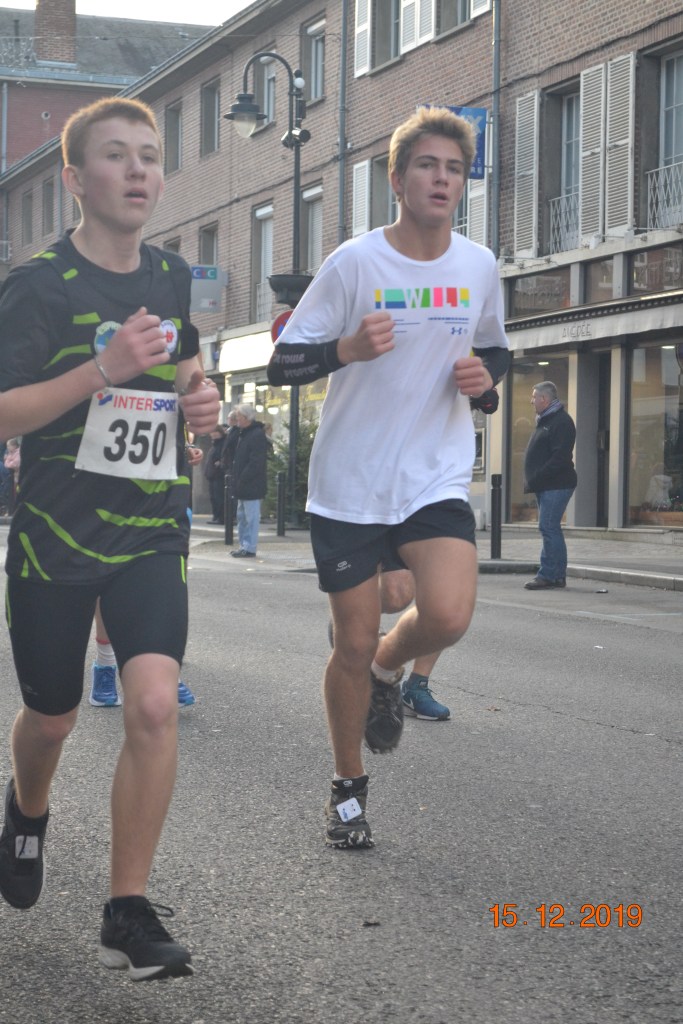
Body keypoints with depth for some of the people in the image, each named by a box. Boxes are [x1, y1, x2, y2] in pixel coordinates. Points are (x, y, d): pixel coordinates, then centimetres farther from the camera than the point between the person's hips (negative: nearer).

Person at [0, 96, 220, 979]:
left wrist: (200, 401, 2)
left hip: (152, 531, 3)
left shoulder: (173, 279, 6)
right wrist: (103, 370, -28)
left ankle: (127, 915, -5)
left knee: (155, 706, -15)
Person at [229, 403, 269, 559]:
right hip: (244, 487, 10)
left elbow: (256, 463, -21)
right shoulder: (243, 433, 17)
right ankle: (243, 545, 21)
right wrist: (236, 479, 11)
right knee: (242, 516, 15)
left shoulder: (257, 435, -14)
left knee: (251, 516, -7)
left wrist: (242, 480, -21)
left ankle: (249, 548, -5)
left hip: (252, 486, -10)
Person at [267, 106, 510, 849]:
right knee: (353, 645, 3)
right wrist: (347, 348, -26)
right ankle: (348, 789, 26)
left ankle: (387, 669, 16)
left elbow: (494, 348, 21)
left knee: (448, 616, -21)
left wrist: (485, 374, -3)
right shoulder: (354, 263, -9)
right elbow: (281, 363, -8)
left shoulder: (480, 267, 2)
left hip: (437, 478, 2)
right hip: (349, 486, -2)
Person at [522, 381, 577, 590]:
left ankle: (548, 575, -12)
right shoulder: (544, 420, 21)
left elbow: (559, 457, -21)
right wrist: (533, 481, 12)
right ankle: (557, 576, 15)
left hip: (555, 486, -10)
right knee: (551, 529, 11)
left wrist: (537, 478, -21)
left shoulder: (562, 421, -12)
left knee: (549, 528, -12)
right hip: (545, 486, 10)